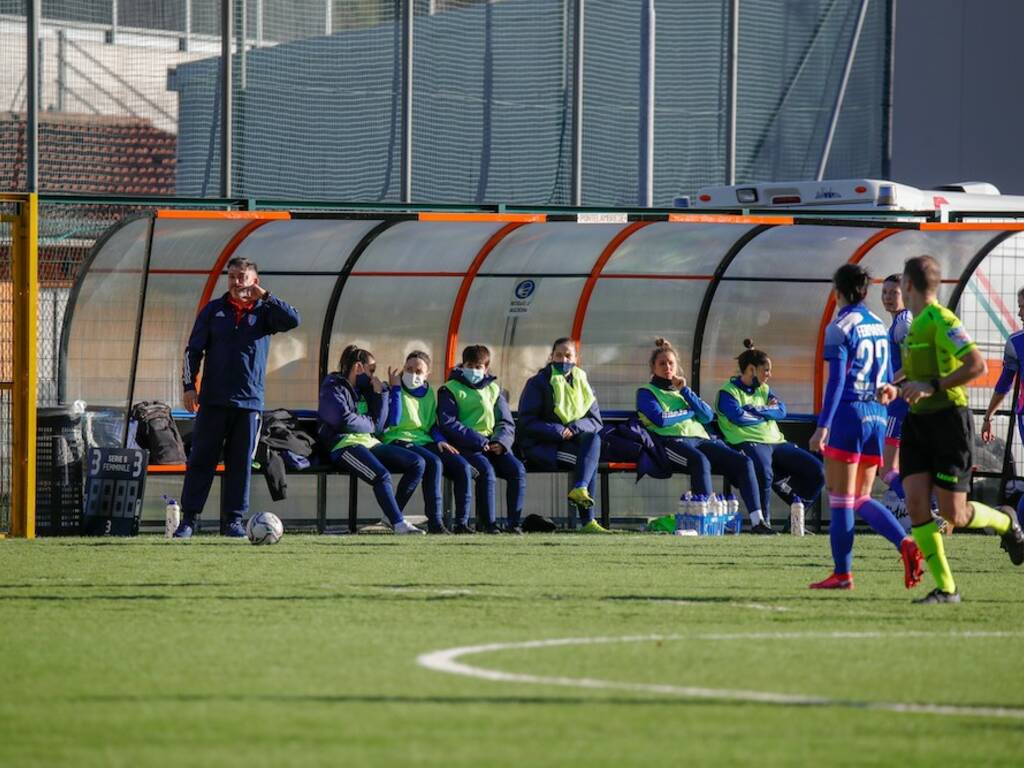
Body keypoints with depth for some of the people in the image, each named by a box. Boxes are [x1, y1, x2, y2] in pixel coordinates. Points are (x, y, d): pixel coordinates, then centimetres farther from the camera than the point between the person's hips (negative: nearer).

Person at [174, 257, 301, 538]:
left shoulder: (264, 312, 7)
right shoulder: (213, 310, 8)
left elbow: (293, 320, -11)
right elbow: (194, 350, 6)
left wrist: (264, 296, -11)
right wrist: (189, 385, -5)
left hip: (249, 401, 0)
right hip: (213, 399, 0)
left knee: (241, 464, 3)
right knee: (201, 460, -1)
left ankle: (233, 519, 9)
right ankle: (189, 518, 1)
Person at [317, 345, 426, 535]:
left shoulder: (363, 389, 25)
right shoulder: (333, 388, 1)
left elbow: (378, 425, 17)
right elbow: (344, 420, -13)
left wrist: (379, 393, 10)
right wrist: (369, 423, 4)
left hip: (369, 442, 8)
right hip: (344, 445, -8)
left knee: (417, 463, -8)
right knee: (381, 475, -34)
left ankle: (393, 515, -5)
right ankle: (399, 524, -31)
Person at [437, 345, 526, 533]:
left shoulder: (493, 389, 21)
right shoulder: (450, 390, 6)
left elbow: (507, 423, 15)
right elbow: (448, 423, -7)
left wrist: (501, 441, -9)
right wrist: (478, 440, -16)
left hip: (493, 445, 4)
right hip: (465, 445, -4)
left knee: (517, 469, -22)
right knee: (486, 470, -33)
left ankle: (514, 522, -20)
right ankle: (489, 523, -28)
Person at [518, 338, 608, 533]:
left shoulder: (582, 383, 16)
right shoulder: (538, 383, 3)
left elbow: (595, 421, 9)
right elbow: (527, 423, -4)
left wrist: (575, 429, -14)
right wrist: (558, 431, -17)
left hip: (576, 441, 5)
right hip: (541, 446, -5)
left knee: (593, 439, -31)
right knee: (592, 459, -30)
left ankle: (580, 488, -46)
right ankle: (587, 520, -42)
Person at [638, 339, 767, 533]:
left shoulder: (682, 390, 30)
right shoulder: (646, 393, 14)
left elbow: (708, 416, 15)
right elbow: (661, 419, -5)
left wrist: (685, 392, 8)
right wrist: (689, 412, 8)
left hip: (700, 438, 6)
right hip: (672, 442, -6)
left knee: (744, 462, -18)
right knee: (700, 460, -40)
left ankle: (757, 520, -27)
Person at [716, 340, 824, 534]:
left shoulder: (764, 390, 24)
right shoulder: (728, 392, 2)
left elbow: (781, 411, 8)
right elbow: (739, 417, -15)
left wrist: (755, 410, -7)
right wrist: (767, 413, 1)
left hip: (776, 442, 7)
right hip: (749, 443, -7)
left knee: (815, 470, -7)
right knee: (764, 473, -40)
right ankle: (761, 521, -22)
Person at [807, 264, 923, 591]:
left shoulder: (840, 328, -8)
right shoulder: (879, 325, 13)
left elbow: (836, 380, -14)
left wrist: (823, 426, -15)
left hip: (848, 414, -7)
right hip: (878, 416, 7)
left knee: (841, 498, 0)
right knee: (862, 499, 12)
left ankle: (842, 573, 1)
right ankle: (905, 543, -10)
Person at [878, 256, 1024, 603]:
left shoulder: (941, 320, -15)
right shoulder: (916, 324, 13)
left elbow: (977, 365, -24)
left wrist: (931, 388, -26)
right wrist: (896, 388, 10)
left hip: (949, 418, -8)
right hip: (917, 420, 8)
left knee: (952, 513, -4)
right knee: (916, 502, -7)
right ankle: (945, 588, -4)